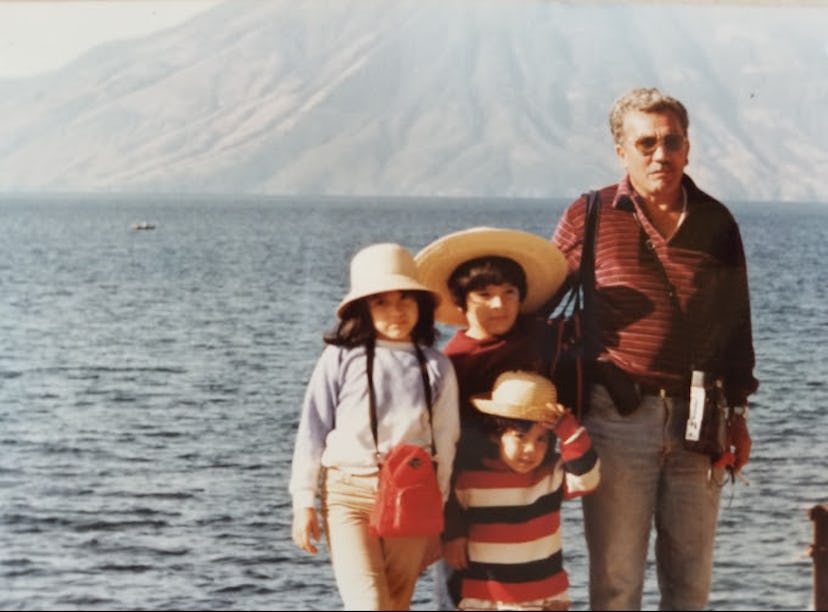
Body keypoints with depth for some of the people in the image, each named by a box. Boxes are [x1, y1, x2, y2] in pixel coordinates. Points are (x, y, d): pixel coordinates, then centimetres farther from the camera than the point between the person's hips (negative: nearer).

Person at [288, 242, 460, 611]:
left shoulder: (437, 366, 3)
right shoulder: (341, 358, -2)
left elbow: (445, 442, 7)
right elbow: (312, 431, 1)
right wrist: (303, 501, -1)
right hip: (348, 494, -2)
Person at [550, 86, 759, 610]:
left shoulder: (716, 222, 7)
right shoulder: (589, 217, 0)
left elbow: (737, 325, 14)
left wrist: (737, 413, 12)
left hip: (698, 421, 3)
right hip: (617, 416, -2)